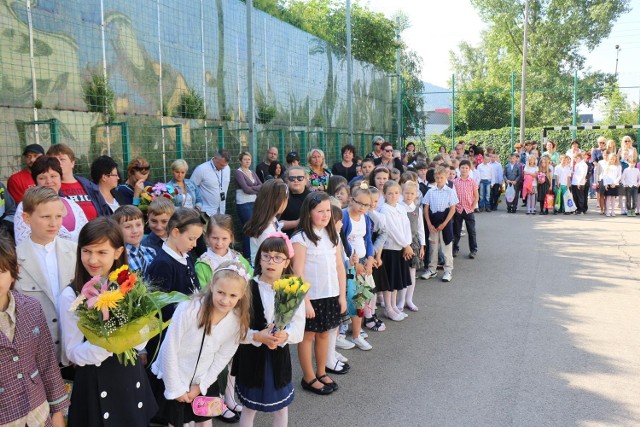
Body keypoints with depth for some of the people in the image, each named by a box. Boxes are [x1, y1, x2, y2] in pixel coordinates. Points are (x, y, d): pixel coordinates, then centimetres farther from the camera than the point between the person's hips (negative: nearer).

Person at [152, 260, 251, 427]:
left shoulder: (238, 320, -16)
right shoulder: (189, 309, -29)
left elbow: (222, 357, -3)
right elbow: (169, 349, -20)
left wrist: (201, 385, -3)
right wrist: (176, 388, -12)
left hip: (204, 381, 3)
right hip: (174, 378, -3)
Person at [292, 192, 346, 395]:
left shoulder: (332, 235, 5)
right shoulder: (301, 238, -13)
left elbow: (339, 267, 7)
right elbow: (298, 274, -15)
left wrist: (342, 295, 4)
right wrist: (305, 301, -16)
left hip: (331, 295, 6)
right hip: (311, 296, -5)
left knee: (324, 334, 17)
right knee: (308, 336, 9)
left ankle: (321, 373, 33)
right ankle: (309, 378, 23)